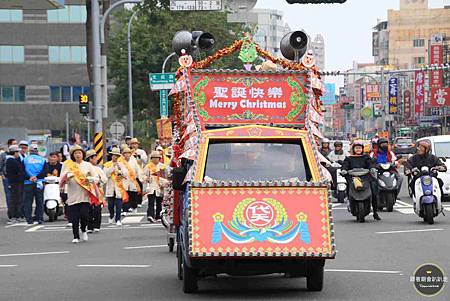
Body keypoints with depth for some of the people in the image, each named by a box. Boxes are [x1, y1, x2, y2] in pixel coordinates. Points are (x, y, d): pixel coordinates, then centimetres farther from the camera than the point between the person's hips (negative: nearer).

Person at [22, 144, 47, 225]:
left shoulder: (25, 160, 6)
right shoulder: (42, 160, 7)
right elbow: (44, 172, -3)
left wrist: (29, 178, -8)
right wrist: (37, 177, -8)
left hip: (28, 183, -1)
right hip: (39, 183, 1)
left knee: (27, 202, 4)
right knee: (40, 202, 7)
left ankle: (29, 219, 0)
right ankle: (40, 219, 3)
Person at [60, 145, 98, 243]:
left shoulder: (88, 165, 9)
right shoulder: (68, 165, 7)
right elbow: (62, 179, 3)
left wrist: (89, 179, -14)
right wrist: (68, 176, -18)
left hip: (85, 195, 0)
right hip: (73, 195, 0)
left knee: (84, 215, -12)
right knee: (74, 218, -3)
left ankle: (83, 230, 15)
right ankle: (76, 237, 8)